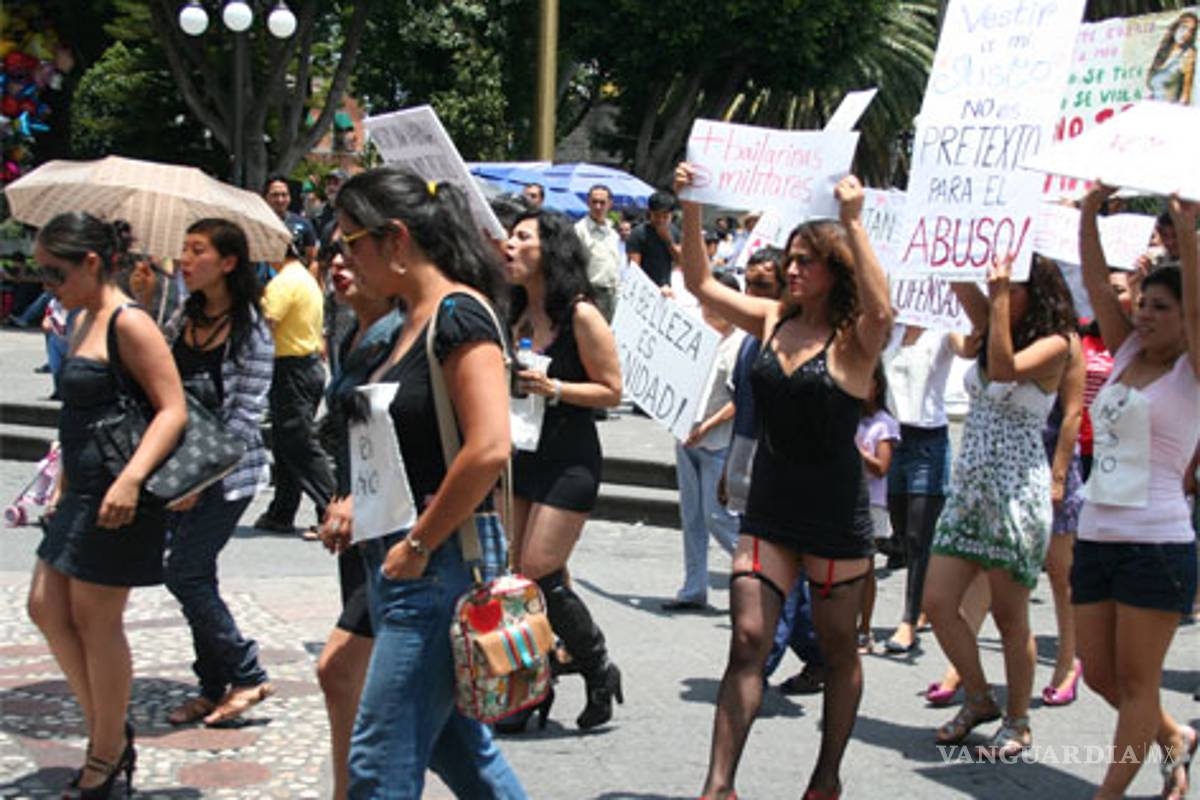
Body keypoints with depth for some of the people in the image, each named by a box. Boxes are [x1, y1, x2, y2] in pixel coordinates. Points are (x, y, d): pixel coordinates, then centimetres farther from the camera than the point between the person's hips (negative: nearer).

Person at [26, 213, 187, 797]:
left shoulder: (128, 324, -14)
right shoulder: (84, 322, 13)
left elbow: (173, 409, -20)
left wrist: (131, 477, -30)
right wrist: (64, 488, 23)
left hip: (118, 497, -10)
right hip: (83, 491, 10)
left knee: (95, 620, 0)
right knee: (46, 607, 11)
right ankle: (106, 730, 24)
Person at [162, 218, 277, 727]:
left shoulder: (250, 329, -11)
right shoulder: (183, 321, 9)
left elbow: (246, 414, -15)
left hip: (229, 472, -7)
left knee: (185, 573, -8)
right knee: (195, 575, 9)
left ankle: (247, 675, 5)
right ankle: (215, 687, 20)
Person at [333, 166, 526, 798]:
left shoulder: (458, 314, -15)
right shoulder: (412, 320, 14)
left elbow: (488, 449, -25)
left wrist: (418, 544, -18)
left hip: (440, 563, -10)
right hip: (399, 563, 10)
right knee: (454, 741, 18)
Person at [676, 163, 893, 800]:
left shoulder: (852, 340, -10)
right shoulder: (774, 322, 5)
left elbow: (881, 311, -33)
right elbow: (701, 283, 8)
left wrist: (853, 221, -34)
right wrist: (692, 209, -3)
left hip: (836, 514, -4)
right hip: (769, 508, 4)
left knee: (837, 651, 11)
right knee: (747, 640, -3)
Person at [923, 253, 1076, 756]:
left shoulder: (1054, 344, -8)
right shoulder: (992, 330, 11)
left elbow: (1005, 370, -25)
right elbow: (960, 283, 1)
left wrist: (1002, 293, -24)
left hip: (1016, 492, -7)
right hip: (968, 488, 7)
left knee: (1009, 616, 3)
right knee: (937, 603, 3)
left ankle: (1017, 722, 20)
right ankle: (978, 700, 23)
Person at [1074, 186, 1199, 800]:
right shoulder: (1127, 355, 12)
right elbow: (1097, 284, 6)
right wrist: (1090, 211, -3)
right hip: (1095, 536, 7)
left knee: (1136, 680, 2)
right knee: (1099, 674, 14)